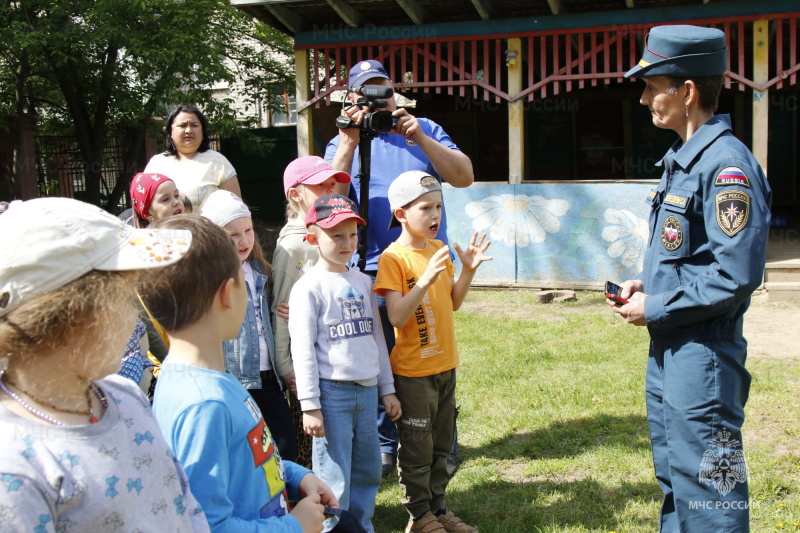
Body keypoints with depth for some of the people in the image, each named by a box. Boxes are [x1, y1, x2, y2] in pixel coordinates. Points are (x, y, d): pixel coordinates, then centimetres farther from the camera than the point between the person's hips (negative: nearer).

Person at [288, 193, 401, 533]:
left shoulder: (362, 282, 11)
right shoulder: (309, 287, -8)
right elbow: (302, 348, -10)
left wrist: (387, 389, 15)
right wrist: (309, 405, -13)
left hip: (367, 390, 6)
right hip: (332, 391, -6)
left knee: (368, 470, 14)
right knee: (334, 479, -2)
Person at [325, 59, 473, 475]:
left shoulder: (425, 131, 8)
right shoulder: (342, 143, 7)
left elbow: (464, 177, -4)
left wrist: (420, 139, -14)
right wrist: (349, 144, -17)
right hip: (373, 268, 0)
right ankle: (383, 443, 21)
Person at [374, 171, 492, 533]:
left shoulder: (439, 249, 6)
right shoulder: (393, 258, -15)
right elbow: (396, 317, -22)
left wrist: (467, 270, -4)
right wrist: (426, 279, -31)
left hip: (445, 364, 7)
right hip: (413, 370, -7)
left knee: (441, 445, 17)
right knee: (417, 448, 5)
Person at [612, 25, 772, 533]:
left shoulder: (727, 165, -19)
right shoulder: (681, 160, 12)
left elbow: (735, 276, -24)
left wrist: (656, 309, -15)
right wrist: (645, 284, 5)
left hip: (703, 355, -10)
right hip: (668, 350, 10)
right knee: (673, 478, 21)